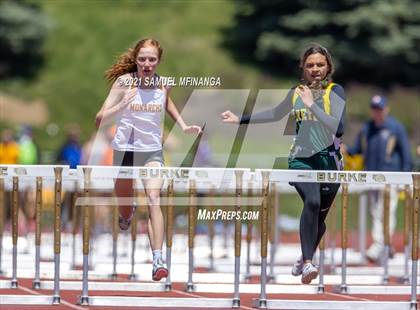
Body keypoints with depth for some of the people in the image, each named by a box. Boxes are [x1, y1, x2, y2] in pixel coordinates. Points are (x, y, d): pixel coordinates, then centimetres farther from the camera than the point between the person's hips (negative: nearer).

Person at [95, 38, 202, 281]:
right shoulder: (124, 81, -14)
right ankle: (127, 216, 54)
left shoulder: (164, 84, -4)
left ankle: (158, 259, -29)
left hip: (152, 151, 1)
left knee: (154, 199, -21)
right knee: (124, 208, 14)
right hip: (125, 149, -1)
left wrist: (183, 125, 12)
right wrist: (121, 105, -36)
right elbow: (100, 119, -19)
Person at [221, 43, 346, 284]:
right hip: (301, 158, 1)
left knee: (319, 216, 11)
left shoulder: (335, 91, -6)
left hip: (329, 160, -1)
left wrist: (312, 104, -25)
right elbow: (276, 114, 26)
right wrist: (240, 119, 26)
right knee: (312, 201, -27)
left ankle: (306, 258, 40)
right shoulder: (296, 92, 7)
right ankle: (307, 263, -32)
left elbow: (338, 128, -21)